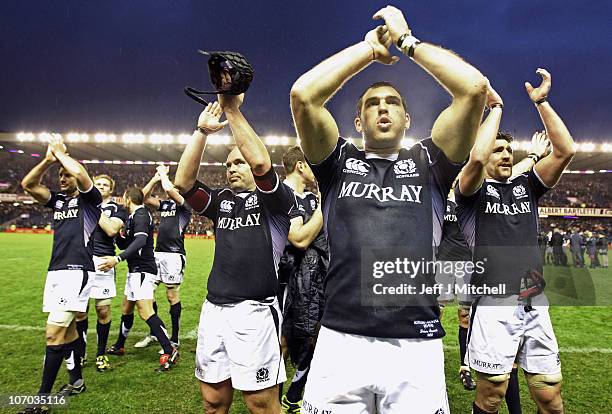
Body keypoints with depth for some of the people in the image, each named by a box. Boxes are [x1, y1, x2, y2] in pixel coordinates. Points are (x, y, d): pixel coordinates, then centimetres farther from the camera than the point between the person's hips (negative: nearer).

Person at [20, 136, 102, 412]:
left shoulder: (89, 199, -2)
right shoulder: (57, 200, 17)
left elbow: (82, 175, -21)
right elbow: (27, 184, 11)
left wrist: (61, 154, -6)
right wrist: (48, 159, 1)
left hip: (77, 272, -8)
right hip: (56, 271, 8)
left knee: (54, 333, -10)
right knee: (67, 329, 14)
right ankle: (76, 382, 27)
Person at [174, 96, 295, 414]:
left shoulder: (274, 199, 1)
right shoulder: (221, 200, 16)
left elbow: (261, 163, -18)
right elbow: (183, 182, 3)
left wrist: (232, 110, -13)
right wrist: (202, 131, 0)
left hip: (253, 311, -5)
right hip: (213, 309, 6)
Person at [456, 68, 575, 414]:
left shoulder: (526, 187, 16)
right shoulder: (474, 191, 2)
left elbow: (565, 150, 6)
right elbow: (476, 158, -19)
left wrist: (541, 101, 5)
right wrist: (496, 108, -5)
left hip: (536, 304, 5)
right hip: (495, 306, -5)